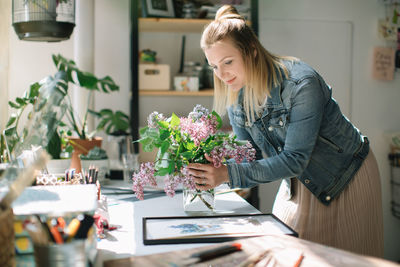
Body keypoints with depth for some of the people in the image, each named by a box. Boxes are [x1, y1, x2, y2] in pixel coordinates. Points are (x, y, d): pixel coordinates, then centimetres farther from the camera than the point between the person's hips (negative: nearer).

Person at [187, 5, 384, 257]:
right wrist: (212, 167, -25)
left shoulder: (301, 83, -31)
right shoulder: (235, 95, -10)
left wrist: (228, 174, -40)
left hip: (346, 177, -5)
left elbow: (294, 160, -32)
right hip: (299, 181, 6)